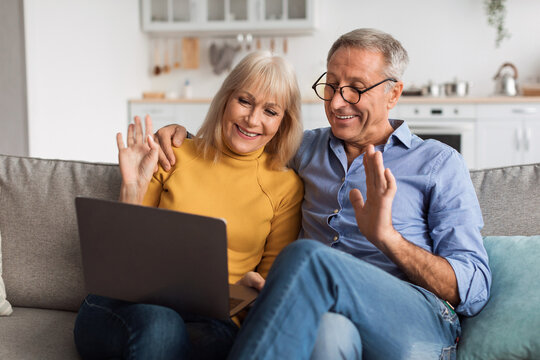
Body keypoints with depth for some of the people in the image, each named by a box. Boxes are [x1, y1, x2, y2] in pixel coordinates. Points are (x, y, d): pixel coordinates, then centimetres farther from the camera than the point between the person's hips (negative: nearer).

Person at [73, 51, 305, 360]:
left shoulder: (286, 186, 9)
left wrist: (252, 285, -10)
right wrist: (133, 188, -3)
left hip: (212, 320, 1)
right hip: (134, 301, 0)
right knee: (158, 323, -38)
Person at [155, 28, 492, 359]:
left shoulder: (439, 163, 10)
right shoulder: (306, 148, 23)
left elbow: (474, 290, 1)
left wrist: (387, 237, -15)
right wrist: (182, 135, 20)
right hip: (322, 313, 2)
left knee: (307, 257, -32)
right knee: (331, 332, -39)